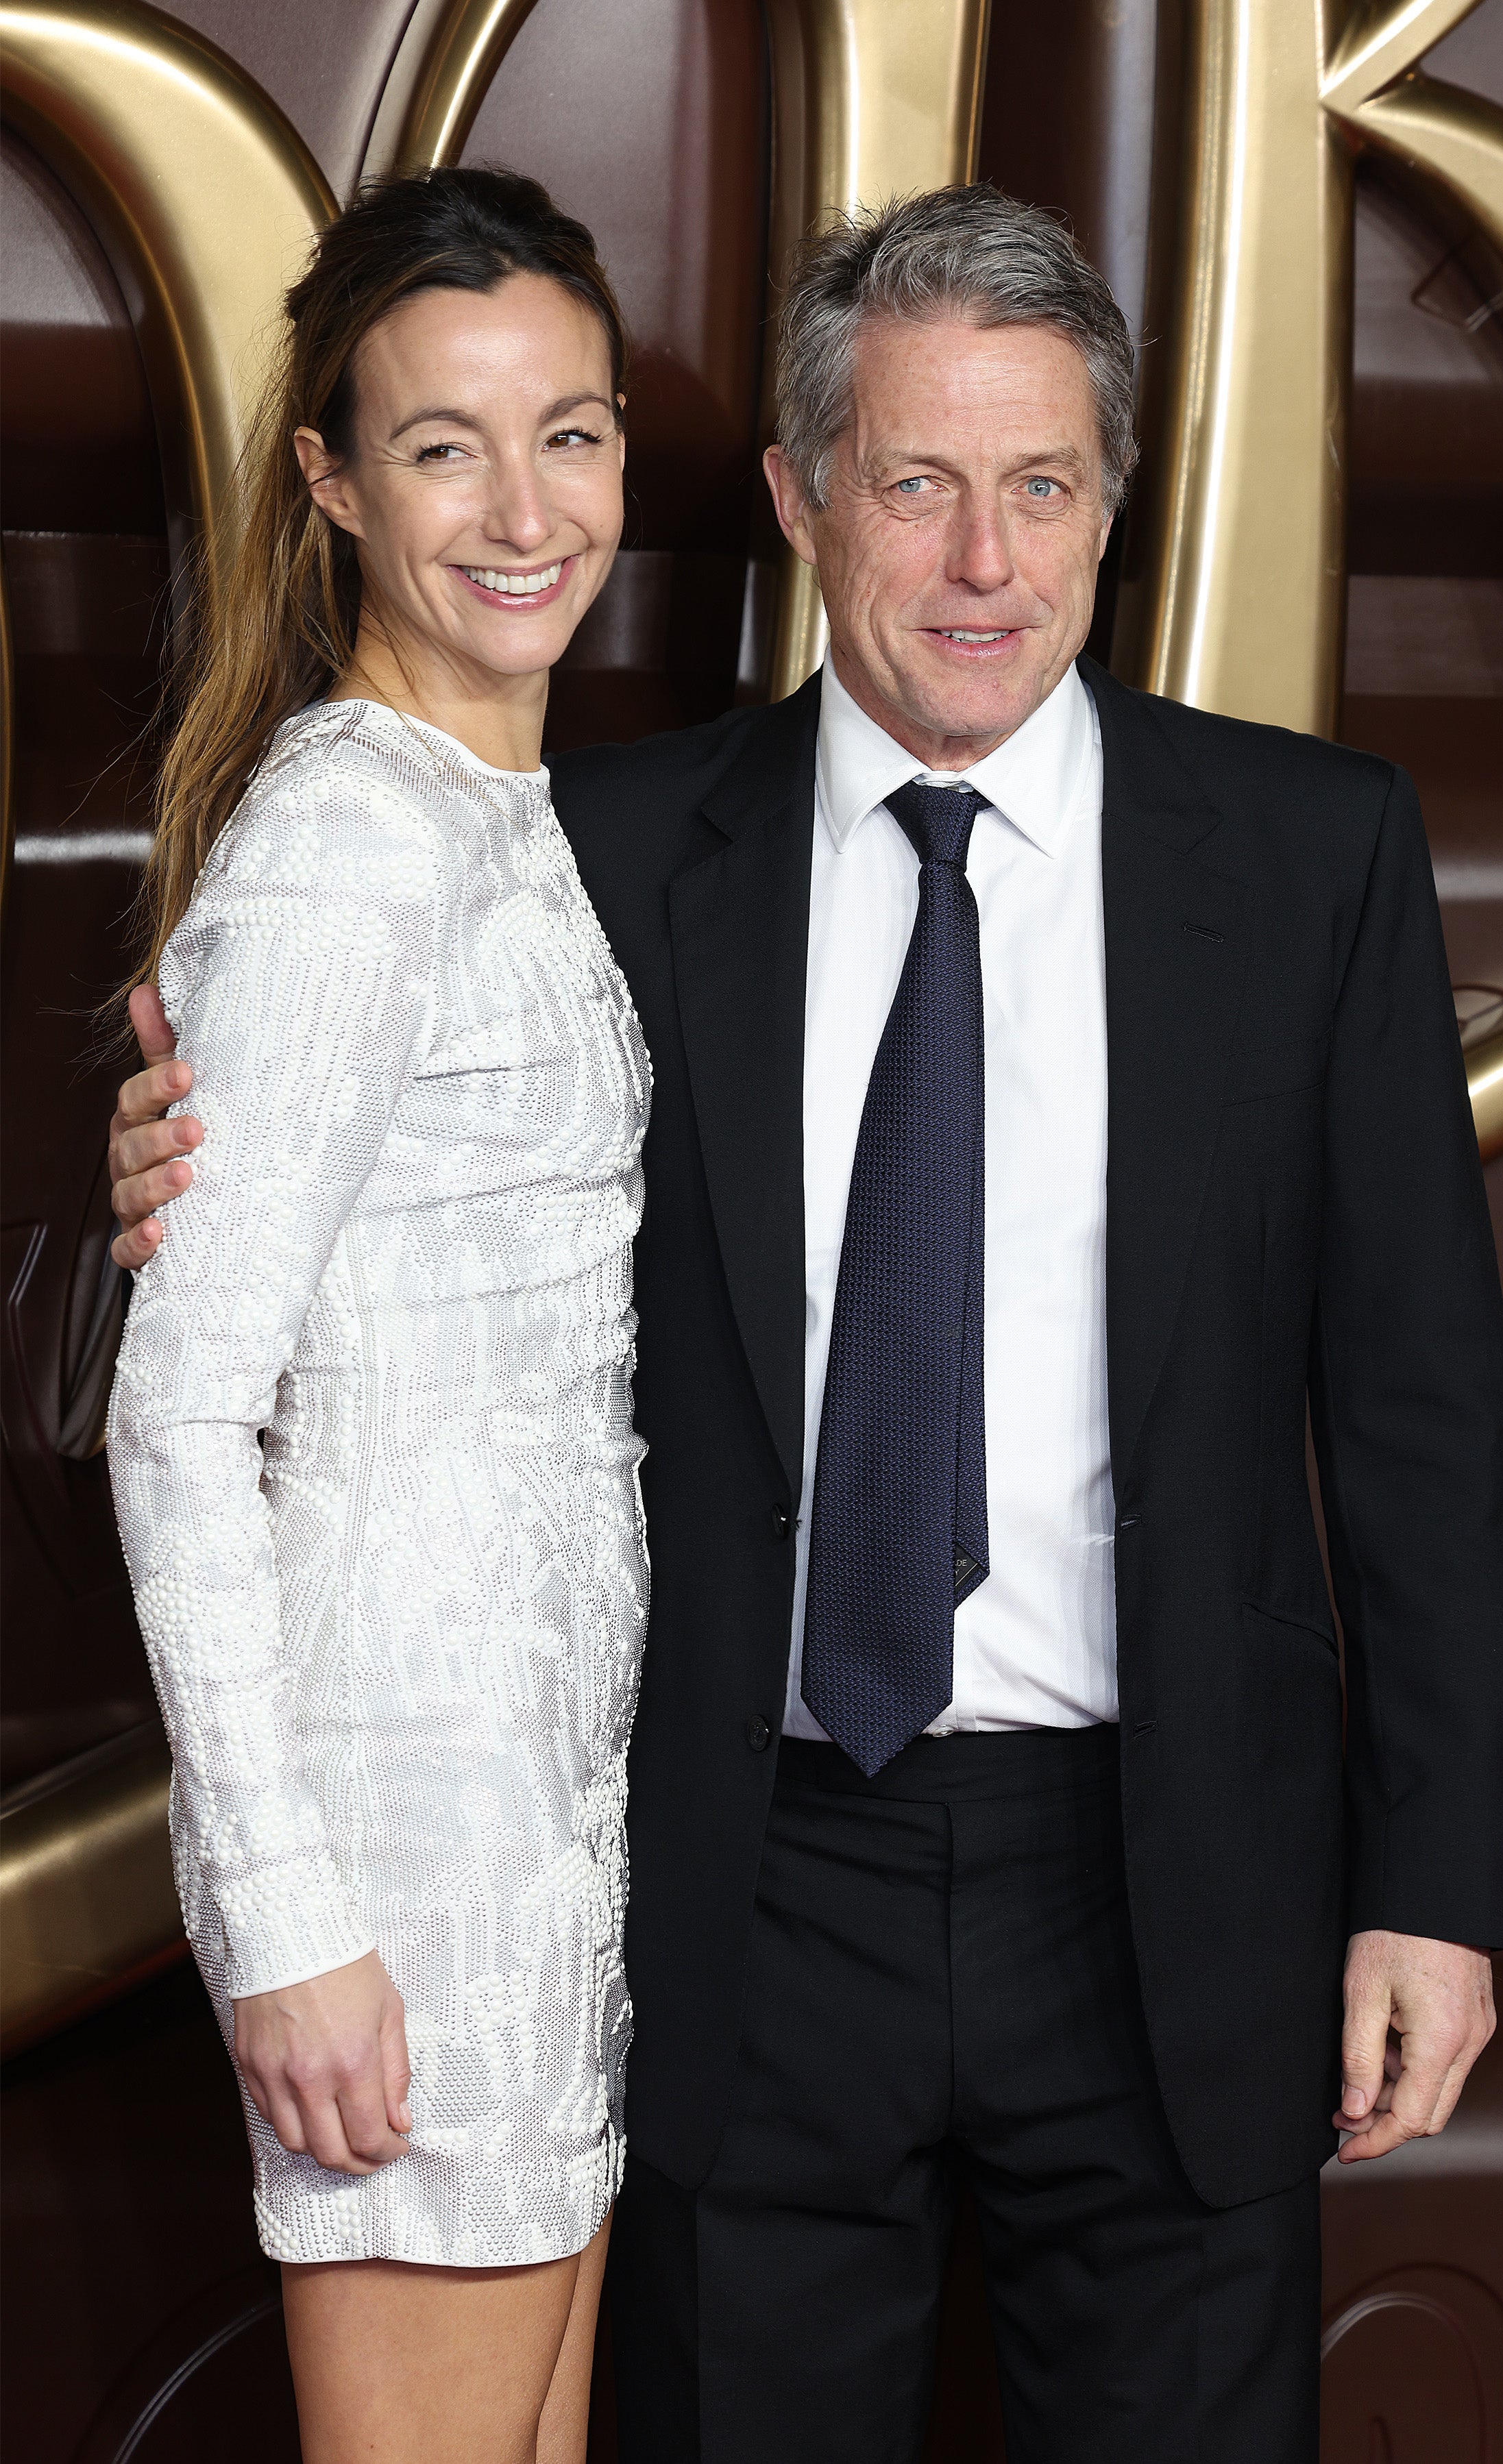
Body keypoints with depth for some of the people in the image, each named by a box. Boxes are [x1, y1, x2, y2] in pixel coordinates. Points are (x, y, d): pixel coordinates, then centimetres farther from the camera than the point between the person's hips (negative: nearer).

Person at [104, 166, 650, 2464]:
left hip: (561, 1744, 9)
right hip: (406, 1777, -9)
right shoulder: (341, 835, -16)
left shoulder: (521, 811, 12)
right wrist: (282, 1910, -20)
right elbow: (180, 1413, -19)